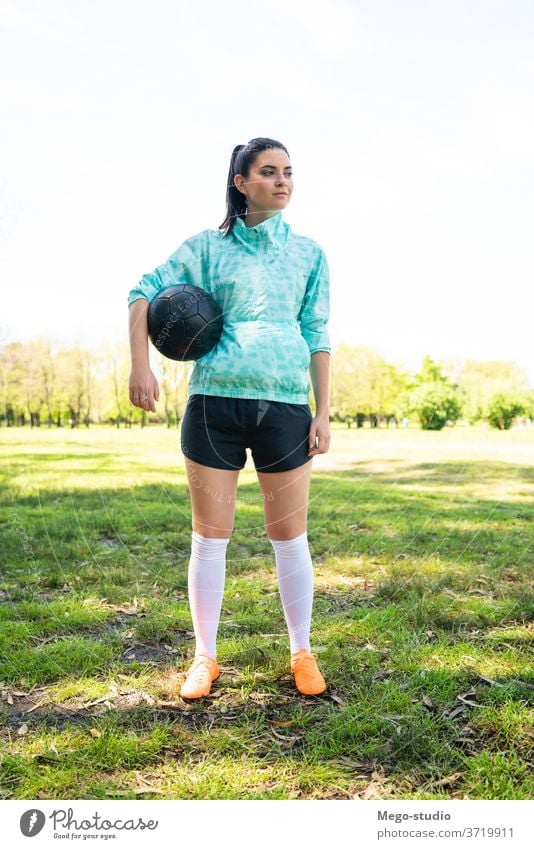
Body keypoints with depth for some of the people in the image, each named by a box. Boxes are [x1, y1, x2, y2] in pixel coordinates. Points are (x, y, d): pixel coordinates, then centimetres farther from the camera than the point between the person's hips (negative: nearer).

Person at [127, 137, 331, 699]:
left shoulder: (309, 254, 10)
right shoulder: (208, 247, 7)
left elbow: (318, 335, 8)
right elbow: (144, 293, 7)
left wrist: (323, 413, 2)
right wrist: (140, 367, -6)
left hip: (284, 405, 1)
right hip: (214, 401, 0)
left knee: (289, 539, 5)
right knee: (209, 538, 4)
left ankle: (302, 653, 21)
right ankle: (205, 658, 19)